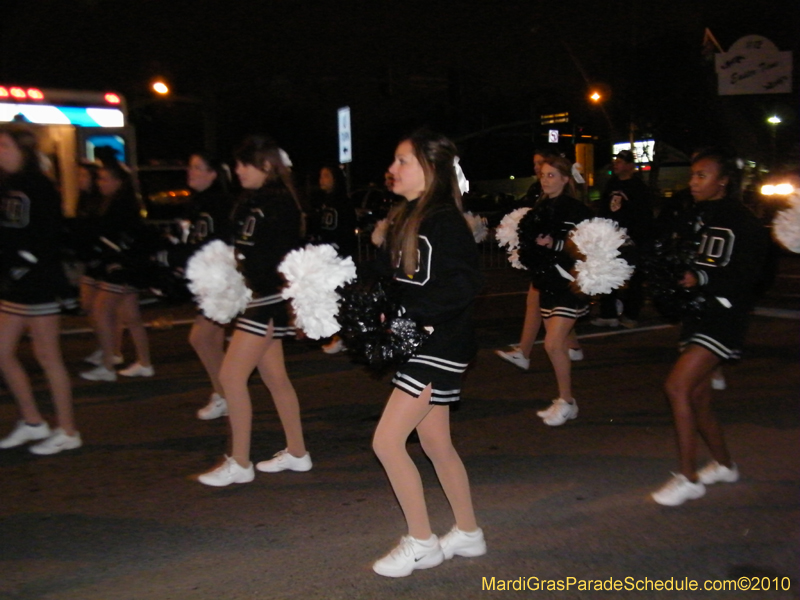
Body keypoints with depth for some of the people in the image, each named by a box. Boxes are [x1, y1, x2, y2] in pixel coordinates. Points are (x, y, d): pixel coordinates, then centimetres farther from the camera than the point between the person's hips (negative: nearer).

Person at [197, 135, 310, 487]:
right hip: (253, 297, 10)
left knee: (231, 376, -7)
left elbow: (281, 259, -17)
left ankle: (239, 464, 4)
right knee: (274, 377, 14)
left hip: (269, 300, -10)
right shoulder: (253, 202, 14)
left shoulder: (278, 204, -13)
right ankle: (297, 453, 26)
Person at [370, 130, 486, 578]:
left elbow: (465, 285, -23)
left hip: (440, 346, -9)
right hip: (416, 344, 9)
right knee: (436, 444, 16)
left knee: (387, 441, -8)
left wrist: (409, 314, -24)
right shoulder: (409, 218, 12)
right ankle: (468, 534, 31)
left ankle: (421, 543, 8)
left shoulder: (445, 220, -15)